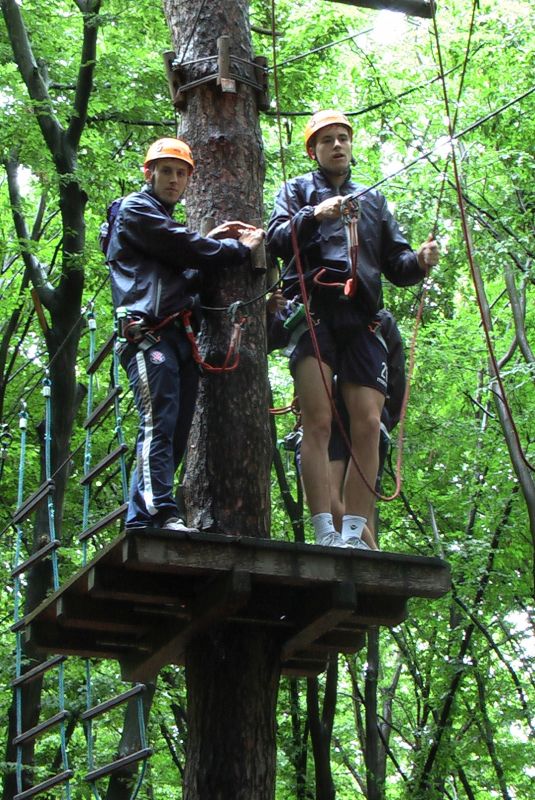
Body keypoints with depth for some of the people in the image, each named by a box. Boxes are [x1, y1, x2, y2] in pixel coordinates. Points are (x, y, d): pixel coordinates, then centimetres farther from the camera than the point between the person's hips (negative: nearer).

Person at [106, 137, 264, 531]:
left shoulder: (166, 221, 34)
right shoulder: (135, 210, 6)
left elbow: (188, 269, 23)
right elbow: (183, 248, -4)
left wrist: (211, 241, 10)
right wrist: (239, 248, 6)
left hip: (179, 336, 9)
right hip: (150, 332, -9)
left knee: (175, 434, 1)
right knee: (159, 422, -21)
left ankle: (140, 522, -1)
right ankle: (162, 513, -30)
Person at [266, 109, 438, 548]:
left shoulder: (373, 200, 29)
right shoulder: (297, 190, 19)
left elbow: (395, 263, 23)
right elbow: (276, 240, 2)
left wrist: (419, 261, 0)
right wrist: (314, 216, -15)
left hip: (361, 318, 3)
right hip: (313, 311, -3)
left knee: (368, 425, -9)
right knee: (318, 422, -14)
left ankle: (354, 535, -7)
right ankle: (325, 534, -18)